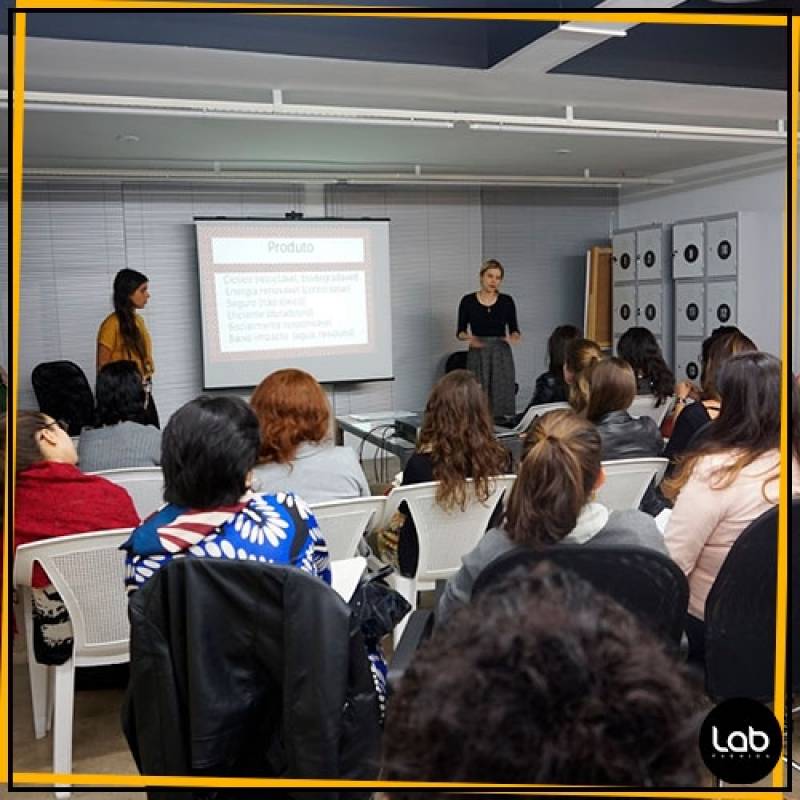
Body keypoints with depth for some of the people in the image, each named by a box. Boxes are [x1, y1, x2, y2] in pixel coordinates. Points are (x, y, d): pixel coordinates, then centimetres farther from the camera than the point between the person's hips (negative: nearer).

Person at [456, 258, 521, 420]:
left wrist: (514, 337, -17)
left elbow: (514, 329, 6)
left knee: (501, 398, -2)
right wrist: (468, 337, -19)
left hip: (501, 355, 1)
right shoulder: (468, 301, -1)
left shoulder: (507, 301, 2)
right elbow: (460, 331, 2)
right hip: (477, 355, -1)